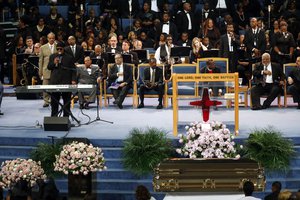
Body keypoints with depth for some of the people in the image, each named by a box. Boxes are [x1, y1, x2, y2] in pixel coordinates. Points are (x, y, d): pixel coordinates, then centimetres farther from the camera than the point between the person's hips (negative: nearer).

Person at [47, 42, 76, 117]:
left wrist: (73, 80, -9)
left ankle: (66, 116, 10)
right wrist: (54, 63, -10)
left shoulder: (69, 58, 3)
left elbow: (73, 70, 2)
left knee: (66, 101, 3)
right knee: (54, 101, 4)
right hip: (55, 82, 2)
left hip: (66, 82, -2)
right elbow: (49, 67, 10)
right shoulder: (52, 56, 12)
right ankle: (54, 116, 11)